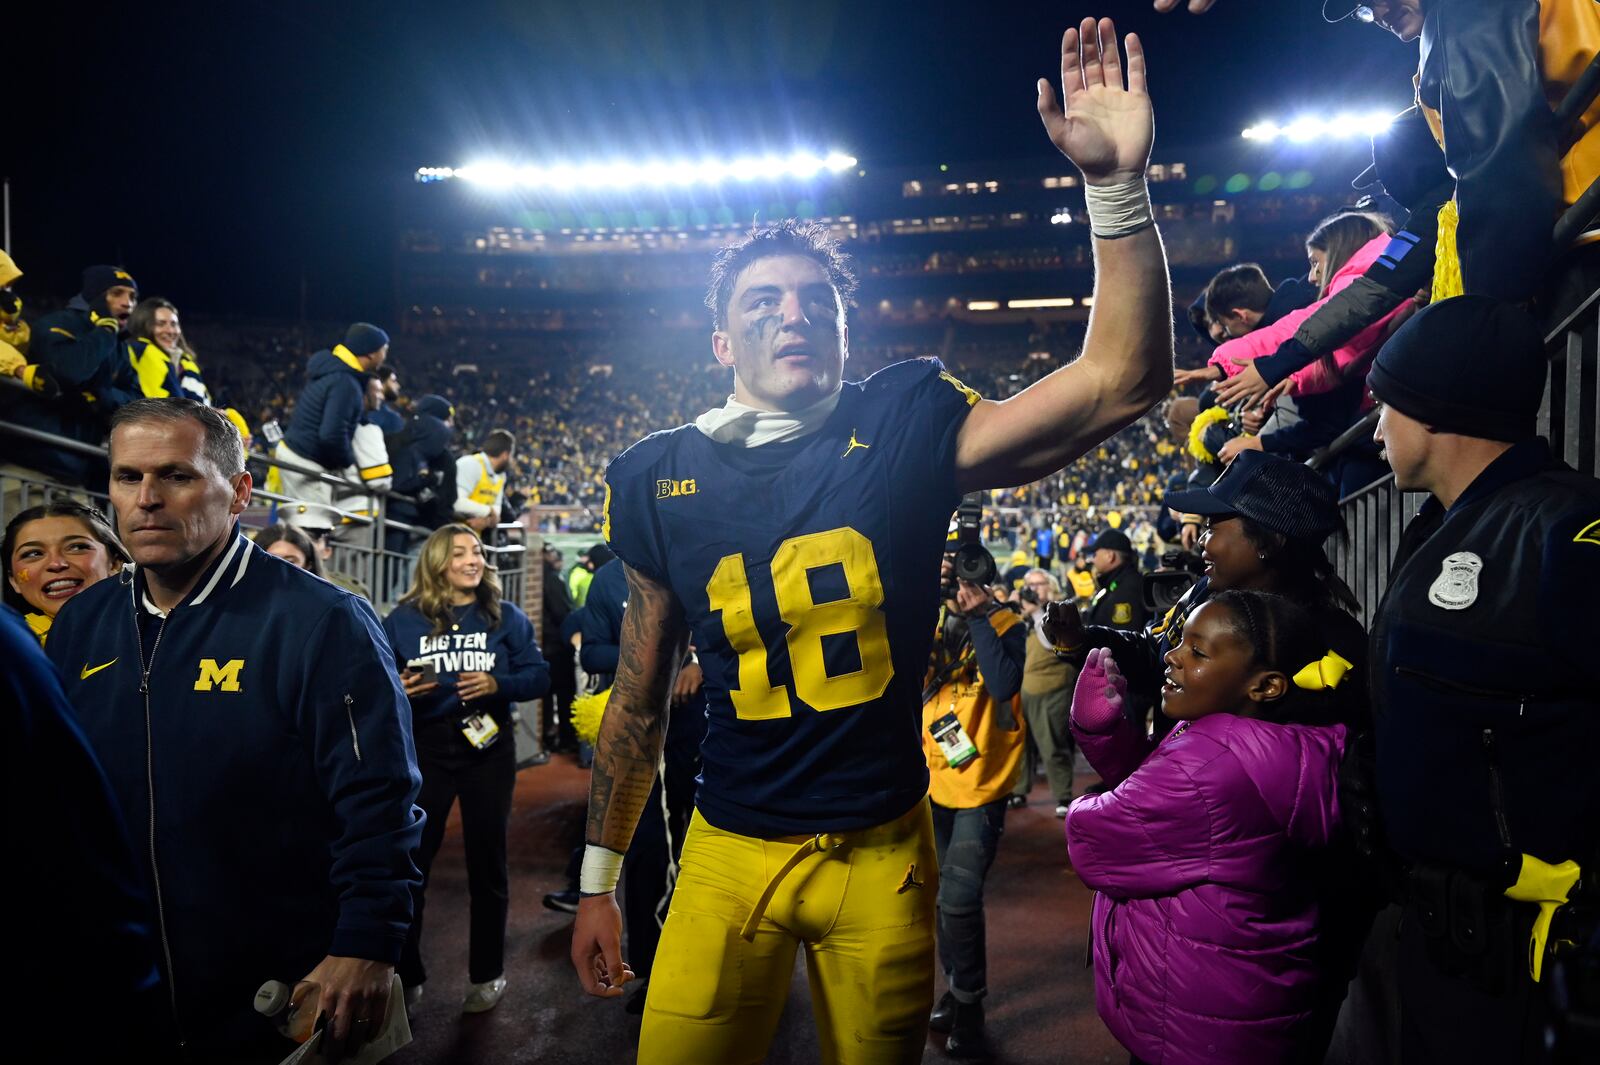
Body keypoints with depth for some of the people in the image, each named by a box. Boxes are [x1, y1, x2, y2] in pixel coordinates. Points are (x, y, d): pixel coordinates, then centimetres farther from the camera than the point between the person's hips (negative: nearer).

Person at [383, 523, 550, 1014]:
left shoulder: (506, 616, 2)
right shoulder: (403, 619, 2)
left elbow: (538, 674, -1)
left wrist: (497, 684, -19)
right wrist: (397, 690, -20)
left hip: (487, 750, 0)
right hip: (424, 751, 0)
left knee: (486, 860, 10)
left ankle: (487, 974, 24)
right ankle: (404, 974, 18)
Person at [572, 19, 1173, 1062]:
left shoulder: (906, 430, -8)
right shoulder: (662, 479, -5)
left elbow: (1122, 380, -15)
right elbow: (640, 701, 4)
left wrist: (1116, 183, -26)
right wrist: (600, 880, 8)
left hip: (882, 849, 0)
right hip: (729, 850, 0)